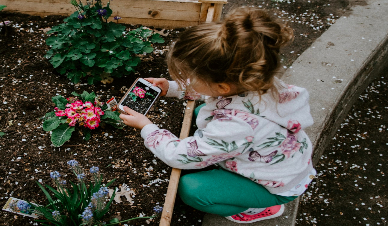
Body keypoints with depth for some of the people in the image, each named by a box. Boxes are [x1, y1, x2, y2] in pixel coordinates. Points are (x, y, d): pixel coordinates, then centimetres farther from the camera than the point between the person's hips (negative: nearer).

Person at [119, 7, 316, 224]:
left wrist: (146, 126, -13)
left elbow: (180, 156, -27)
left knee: (190, 188, -15)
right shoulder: (248, 79, -23)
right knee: (201, 113, 8)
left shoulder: (235, 125, -43)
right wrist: (172, 88, -6)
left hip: (279, 186, -7)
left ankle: (262, 208, 7)